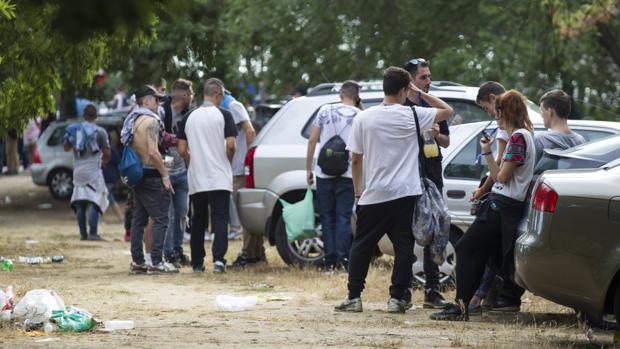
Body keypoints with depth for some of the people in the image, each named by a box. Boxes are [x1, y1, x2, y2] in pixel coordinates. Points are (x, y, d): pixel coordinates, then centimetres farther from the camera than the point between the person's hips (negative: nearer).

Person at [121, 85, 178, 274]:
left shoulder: (132, 120, 14)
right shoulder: (150, 120, -14)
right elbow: (153, 152, -21)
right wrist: (165, 176, -15)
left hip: (137, 174, 9)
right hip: (151, 176, -9)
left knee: (139, 219, 11)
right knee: (160, 219, -7)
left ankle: (137, 262, 12)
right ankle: (157, 262, -12)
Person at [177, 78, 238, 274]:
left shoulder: (189, 118, 5)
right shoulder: (223, 115, -5)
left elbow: (182, 150, 4)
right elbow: (231, 145, -11)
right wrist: (228, 162, 8)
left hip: (196, 179, 3)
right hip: (219, 177, -3)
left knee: (198, 221, 12)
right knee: (220, 218, -3)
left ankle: (197, 263, 14)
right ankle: (218, 258, -19)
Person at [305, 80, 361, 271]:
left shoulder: (325, 111, 4)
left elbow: (312, 140, 2)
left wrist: (308, 168, 8)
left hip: (324, 172, 1)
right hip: (347, 174, -1)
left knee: (327, 217, 8)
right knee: (343, 217, 2)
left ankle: (330, 260, 5)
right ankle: (342, 259, -5)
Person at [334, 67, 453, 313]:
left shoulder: (363, 118, 0)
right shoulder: (412, 115, -4)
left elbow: (356, 159, 3)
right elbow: (447, 111, 8)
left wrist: (358, 191, 12)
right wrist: (421, 93, 10)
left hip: (373, 194, 1)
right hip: (406, 193, -1)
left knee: (361, 246, 10)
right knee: (403, 246, 5)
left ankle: (354, 297, 8)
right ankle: (396, 298, 1)